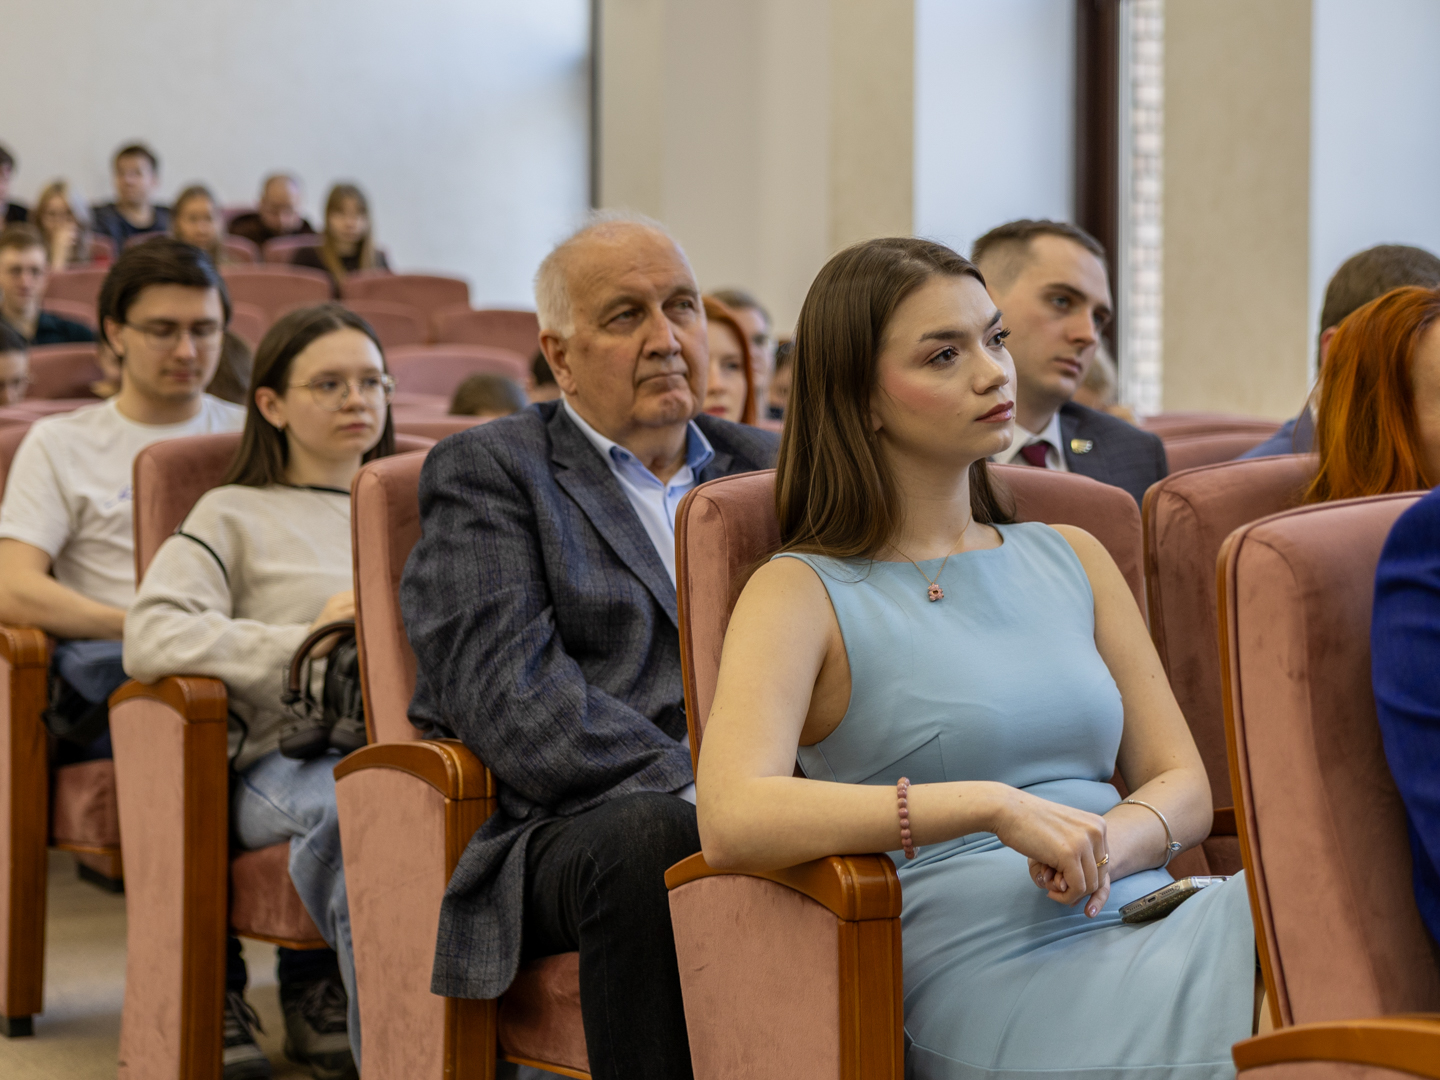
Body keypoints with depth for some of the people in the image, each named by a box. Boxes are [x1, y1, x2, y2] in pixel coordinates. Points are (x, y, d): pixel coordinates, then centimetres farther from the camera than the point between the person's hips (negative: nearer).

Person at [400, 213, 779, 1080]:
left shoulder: (765, 467, 24)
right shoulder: (487, 472, 8)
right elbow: (508, 691, -7)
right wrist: (696, 790, -19)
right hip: (571, 828, -4)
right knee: (650, 839, -38)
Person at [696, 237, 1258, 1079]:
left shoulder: (1073, 559, 21)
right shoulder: (803, 592, 3)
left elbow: (1183, 786, 17)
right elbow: (732, 820, -15)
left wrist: (1109, 844, -8)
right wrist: (994, 806, -20)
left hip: (1141, 914, 6)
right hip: (995, 965, -6)